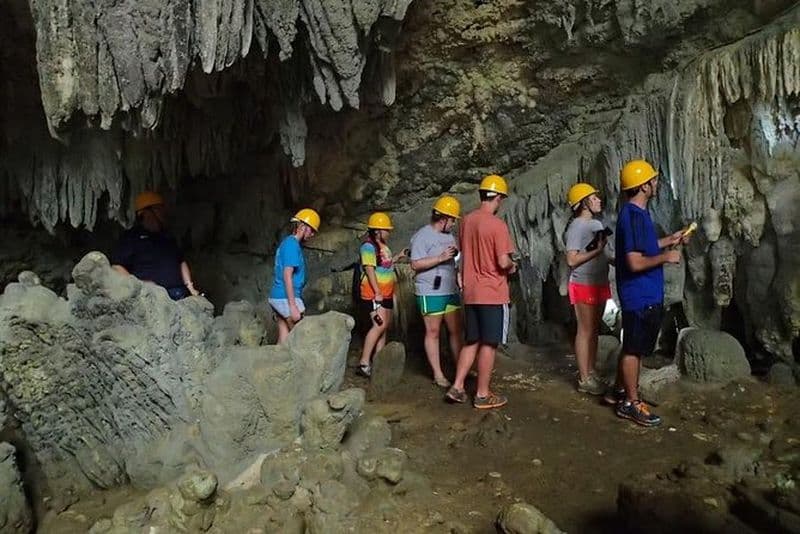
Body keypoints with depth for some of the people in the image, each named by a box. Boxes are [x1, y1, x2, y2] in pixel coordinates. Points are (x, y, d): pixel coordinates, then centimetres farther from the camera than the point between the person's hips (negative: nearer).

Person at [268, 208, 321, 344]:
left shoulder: (287, 242, 16)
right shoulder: (292, 244, -13)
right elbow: (287, 276, -20)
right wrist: (293, 306, -22)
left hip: (276, 297, 9)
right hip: (286, 299, -9)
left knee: (284, 340, 9)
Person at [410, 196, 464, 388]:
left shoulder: (449, 235, 16)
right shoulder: (422, 235, -10)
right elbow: (416, 264, -17)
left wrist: (455, 254, 7)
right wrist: (441, 258, -22)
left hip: (451, 291, 8)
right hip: (430, 292, -8)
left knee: (456, 330, 9)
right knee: (433, 332, 2)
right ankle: (438, 374, 9)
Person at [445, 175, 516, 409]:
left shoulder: (466, 220, 6)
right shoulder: (497, 224, -15)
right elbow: (503, 262, -19)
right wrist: (512, 266, 2)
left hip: (470, 292, 7)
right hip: (493, 293, -6)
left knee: (471, 342, 16)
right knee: (489, 344, 3)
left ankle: (457, 387, 14)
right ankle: (483, 395, 11)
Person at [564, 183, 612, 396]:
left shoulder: (597, 224, 13)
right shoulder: (576, 227, -14)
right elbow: (572, 260, -20)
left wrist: (610, 259, 6)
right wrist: (597, 250, -20)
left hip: (599, 283, 9)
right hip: (584, 285, -9)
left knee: (594, 330, 13)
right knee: (585, 331, -3)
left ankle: (591, 372, 23)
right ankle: (584, 379, 4)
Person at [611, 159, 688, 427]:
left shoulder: (638, 212, 10)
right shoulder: (633, 216, -22)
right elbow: (635, 262, -26)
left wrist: (668, 240, 16)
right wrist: (665, 257, -14)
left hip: (647, 294, 10)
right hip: (639, 295, -10)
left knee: (634, 346, 19)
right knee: (634, 348, 1)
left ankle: (621, 391, 32)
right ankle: (631, 403, 12)